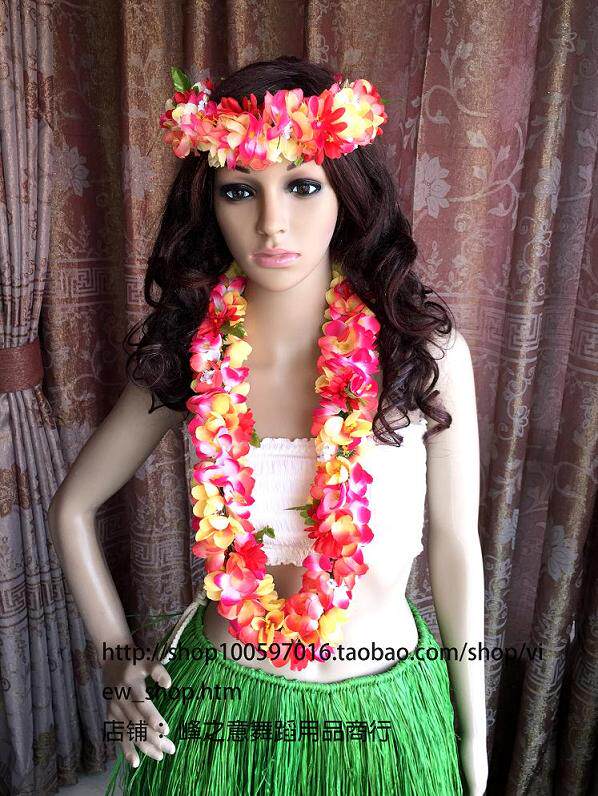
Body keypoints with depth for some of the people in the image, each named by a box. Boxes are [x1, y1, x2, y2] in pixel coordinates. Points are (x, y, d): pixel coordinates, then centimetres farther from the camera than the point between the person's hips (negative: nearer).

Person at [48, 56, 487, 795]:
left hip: (383, 709, 0)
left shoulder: (425, 350, -17)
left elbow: (455, 549, -6)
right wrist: (116, 656, -1)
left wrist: (473, 737, 4)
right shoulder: (188, 352, -13)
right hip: (223, 705, 1)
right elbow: (72, 507, 2)